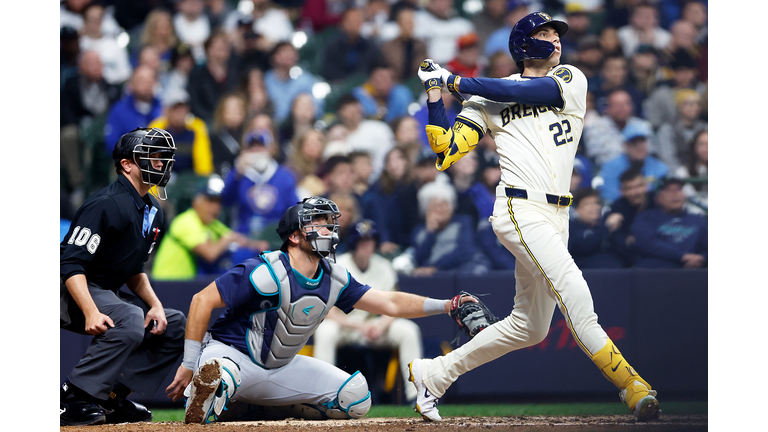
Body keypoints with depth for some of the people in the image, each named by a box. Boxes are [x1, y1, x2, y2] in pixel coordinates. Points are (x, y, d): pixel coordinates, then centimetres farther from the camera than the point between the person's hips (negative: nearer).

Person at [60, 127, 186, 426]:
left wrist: (155, 305, 1)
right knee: (130, 321, -34)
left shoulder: (153, 213, 12)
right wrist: (91, 313, -35)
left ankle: (113, 397, -2)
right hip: (74, 295, -10)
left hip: (107, 294, 10)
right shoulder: (107, 205, -19)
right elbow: (71, 264, -24)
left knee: (174, 324, 4)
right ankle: (71, 399, -29)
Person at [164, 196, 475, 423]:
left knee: (354, 397, -3)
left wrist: (446, 306, -3)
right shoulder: (267, 273, -21)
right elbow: (202, 301, -21)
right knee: (214, 379, -45)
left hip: (281, 368, 10)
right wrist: (189, 364, -23)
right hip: (231, 354, -10)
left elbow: (390, 304, 6)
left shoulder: (333, 278, 1)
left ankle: (264, 410, 7)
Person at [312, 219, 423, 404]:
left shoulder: (383, 267, -1)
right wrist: (359, 326, -31)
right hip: (342, 325, -4)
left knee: (408, 330, -18)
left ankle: (415, 394, -16)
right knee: (325, 332, -38)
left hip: (373, 324, 4)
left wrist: (381, 325, -23)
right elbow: (329, 312, -19)